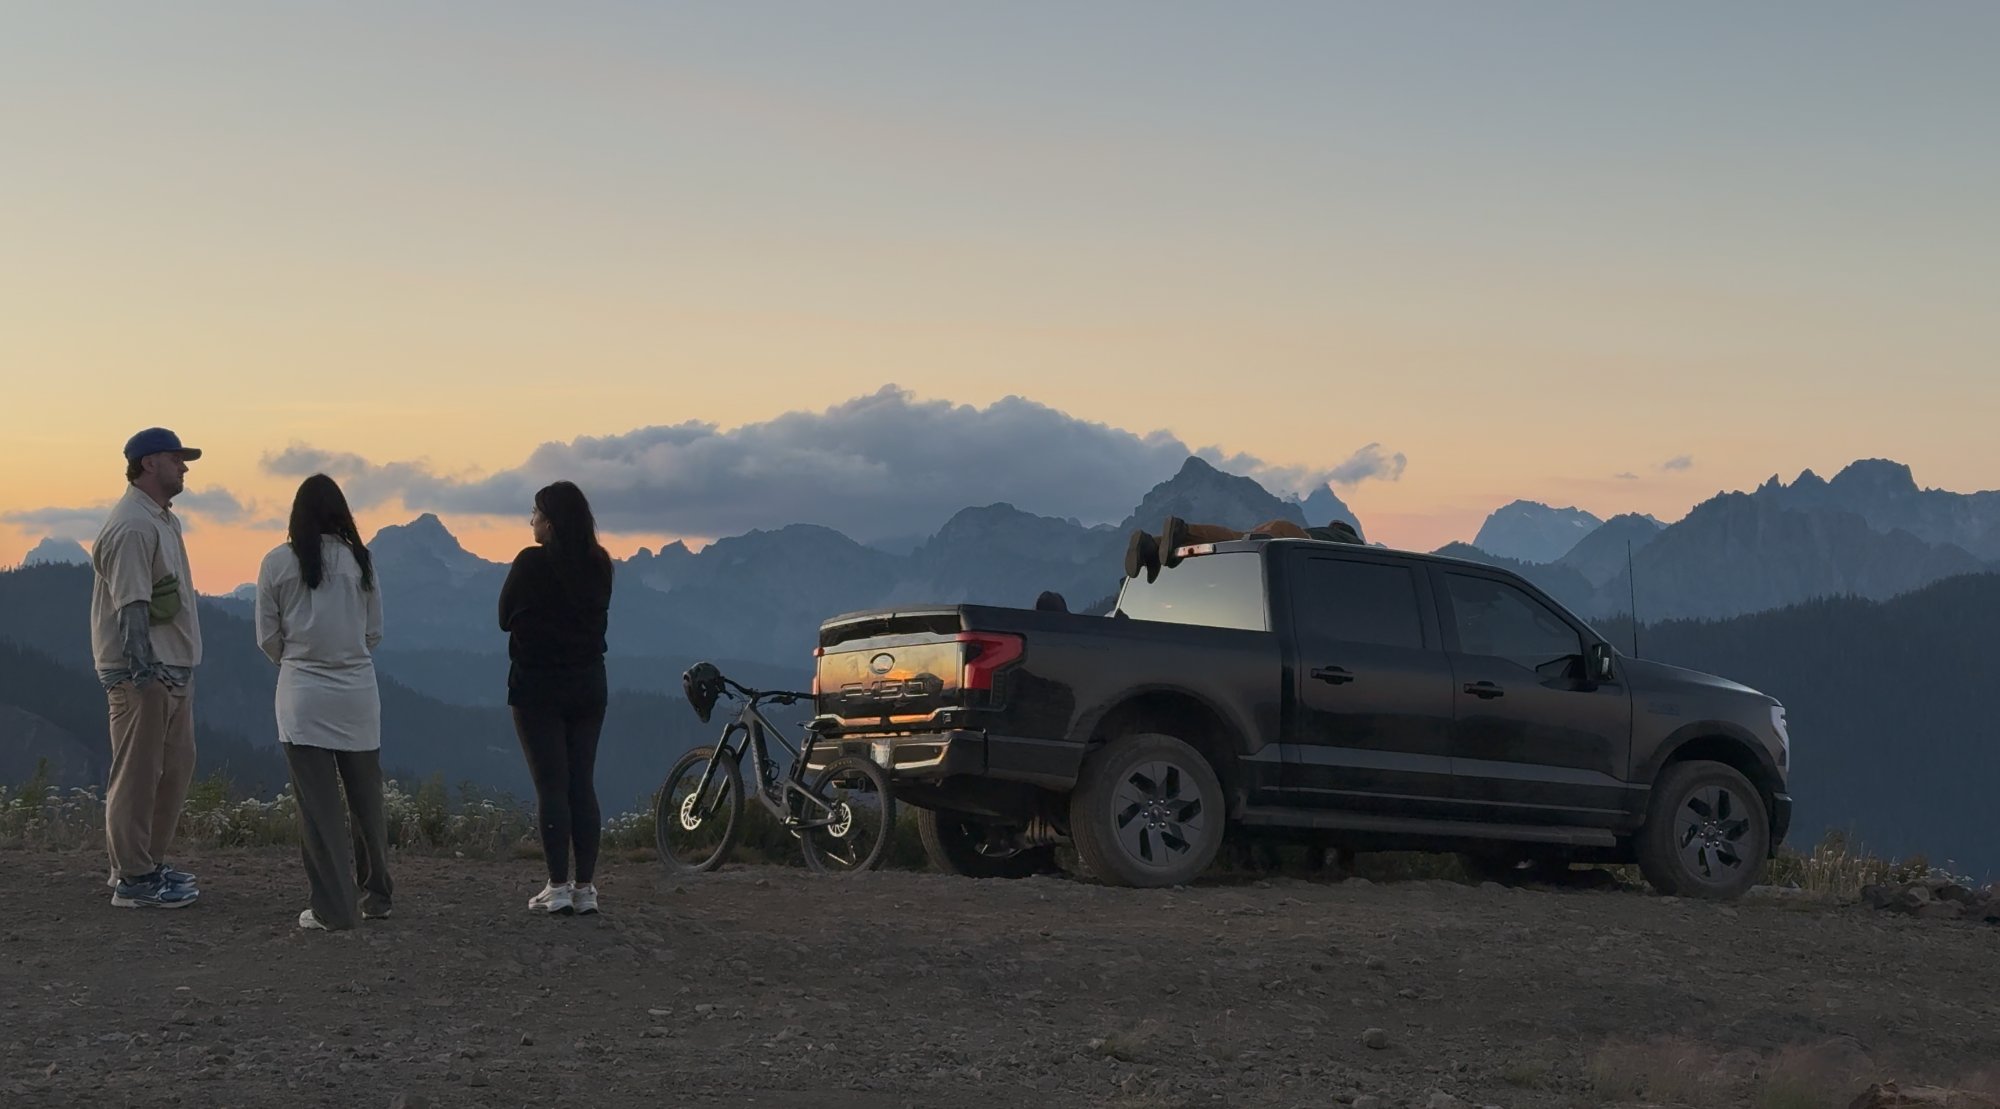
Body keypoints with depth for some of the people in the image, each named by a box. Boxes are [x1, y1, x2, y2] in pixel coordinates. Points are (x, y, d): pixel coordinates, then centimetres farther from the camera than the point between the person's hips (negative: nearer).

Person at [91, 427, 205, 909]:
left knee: (175, 767, 16)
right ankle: (133, 879, 0)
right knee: (137, 774, -5)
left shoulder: (164, 520, 16)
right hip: (142, 671, -11)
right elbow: (132, 607, -22)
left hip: (173, 668, 11)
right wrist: (144, 670, -25)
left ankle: (149, 862, 27)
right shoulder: (132, 526, -17)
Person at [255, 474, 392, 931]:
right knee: (366, 799, 14)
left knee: (318, 804, 1)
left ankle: (332, 908, 2)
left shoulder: (278, 563, -5)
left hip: (303, 695, -2)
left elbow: (268, 636, 1)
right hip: (358, 692, 2)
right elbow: (375, 631, 6)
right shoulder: (359, 560, -1)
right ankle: (376, 895, 24)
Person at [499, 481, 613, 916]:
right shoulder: (600, 566, 2)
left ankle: (558, 887, -3)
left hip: (538, 686, -5)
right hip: (588, 684, 5)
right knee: (583, 785, 7)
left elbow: (505, 618, -2)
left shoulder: (531, 563, -13)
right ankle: (585, 887, 6)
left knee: (550, 786, -2)